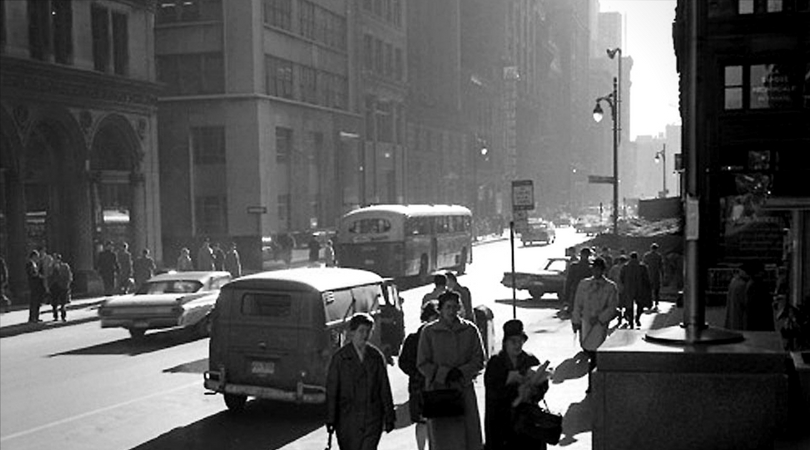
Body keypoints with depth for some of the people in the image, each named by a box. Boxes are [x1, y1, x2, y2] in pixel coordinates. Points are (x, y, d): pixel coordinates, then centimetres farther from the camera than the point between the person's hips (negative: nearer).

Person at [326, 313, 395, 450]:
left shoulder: (376, 356, 5)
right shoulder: (340, 357, -1)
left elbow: (385, 388, 9)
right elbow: (331, 391, -1)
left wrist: (389, 417, 8)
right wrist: (330, 419, -4)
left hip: (372, 418, 1)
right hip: (347, 418, 0)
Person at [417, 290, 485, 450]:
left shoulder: (470, 330, 4)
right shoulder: (429, 332, 0)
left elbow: (479, 360, 6)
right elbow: (422, 364, 1)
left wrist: (461, 372, -11)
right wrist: (444, 373, -11)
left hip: (464, 388, 1)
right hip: (437, 389, -1)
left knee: (469, 436, 0)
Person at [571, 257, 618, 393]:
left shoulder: (610, 287, 1)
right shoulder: (584, 284, 9)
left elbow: (611, 308, -1)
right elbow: (578, 304, 11)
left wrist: (599, 318, -12)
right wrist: (576, 321, 5)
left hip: (600, 323, -3)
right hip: (585, 322, 3)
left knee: (593, 351, -12)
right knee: (586, 350, 1)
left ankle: (591, 384, -6)